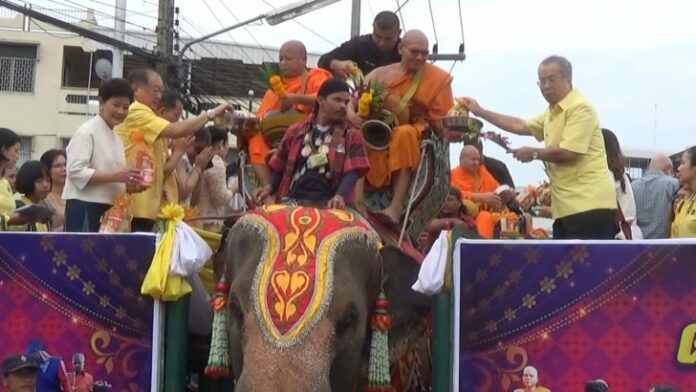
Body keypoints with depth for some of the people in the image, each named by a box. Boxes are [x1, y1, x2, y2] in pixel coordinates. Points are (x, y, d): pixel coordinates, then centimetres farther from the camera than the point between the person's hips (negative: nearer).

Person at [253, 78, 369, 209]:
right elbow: (280, 168, 22)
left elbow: (352, 172, -2)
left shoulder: (352, 137, 12)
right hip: (292, 201, 2)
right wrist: (270, 187, 1)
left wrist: (340, 196, -22)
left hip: (328, 204, -1)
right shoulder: (296, 131, 18)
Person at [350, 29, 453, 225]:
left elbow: (441, 120, 3)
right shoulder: (381, 73, 12)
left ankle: (397, 205, -41)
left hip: (416, 137, -2)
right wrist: (350, 113, -17)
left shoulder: (437, 78, 8)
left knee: (404, 135, -37)